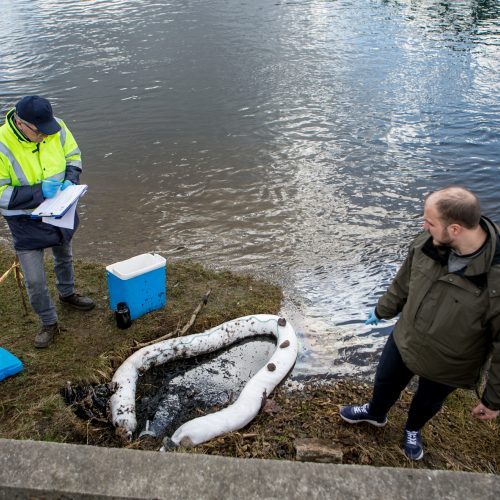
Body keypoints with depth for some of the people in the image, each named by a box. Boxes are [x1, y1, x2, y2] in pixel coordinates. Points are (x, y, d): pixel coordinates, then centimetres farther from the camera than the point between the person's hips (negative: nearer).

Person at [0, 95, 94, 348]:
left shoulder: (57, 128, -18)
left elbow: (73, 155, 0)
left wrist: (70, 180, -19)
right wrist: (39, 192, -34)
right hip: (26, 221, -4)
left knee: (64, 256, 29)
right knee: (34, 280, -1)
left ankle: (67, 293, 58)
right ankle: (49, 323, 24)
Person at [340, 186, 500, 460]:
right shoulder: (428, 241, -22)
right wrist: (382, 310, 15)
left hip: (447, 366, -3)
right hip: (403, 340, 4)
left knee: (428, 401, 27)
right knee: (386, 382, 28)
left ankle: (413, 429, 63)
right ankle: (375, 413, 63)